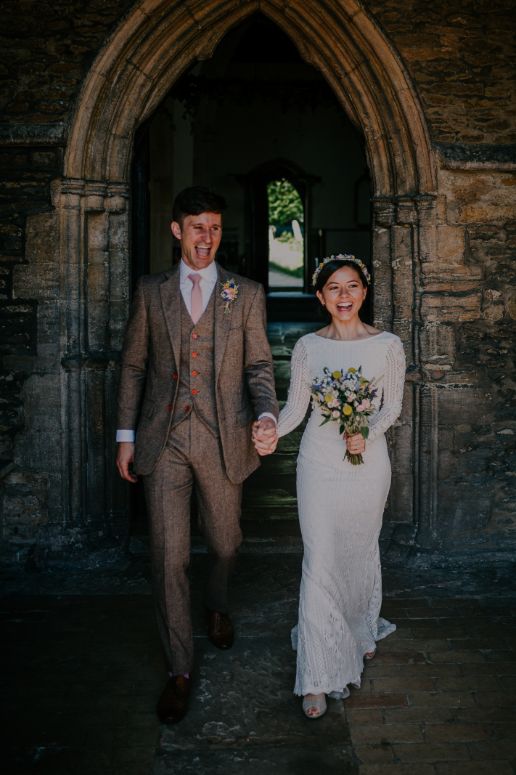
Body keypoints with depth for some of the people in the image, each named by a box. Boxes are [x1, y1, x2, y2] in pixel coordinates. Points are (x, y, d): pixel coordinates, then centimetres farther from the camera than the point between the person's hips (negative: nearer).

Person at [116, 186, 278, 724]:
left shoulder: (246, 295, 5)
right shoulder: (150, 292, 7)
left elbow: (259, 365, 4)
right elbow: (133, 365, 9)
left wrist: (267, 412, -16)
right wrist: (126, 435, 5)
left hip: (222, 439, 0)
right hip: (163, 440, 0)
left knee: (224, 543, 15)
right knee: (168, 556, -1)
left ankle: (216, 604, 50)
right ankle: (179, 670, 13)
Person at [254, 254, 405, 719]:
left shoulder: (388, 345, -2)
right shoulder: (308, 346, 1)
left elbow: (393, 405, 3)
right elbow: (296, 406, 1)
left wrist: (367, 434, -16)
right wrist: (272, 432, -19)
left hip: (368, 461, 0)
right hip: (319, 461, 0)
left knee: (361, 550, 16)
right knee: (319, 561, -4)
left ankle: (363, 630, 46)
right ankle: (318, 676, 3)